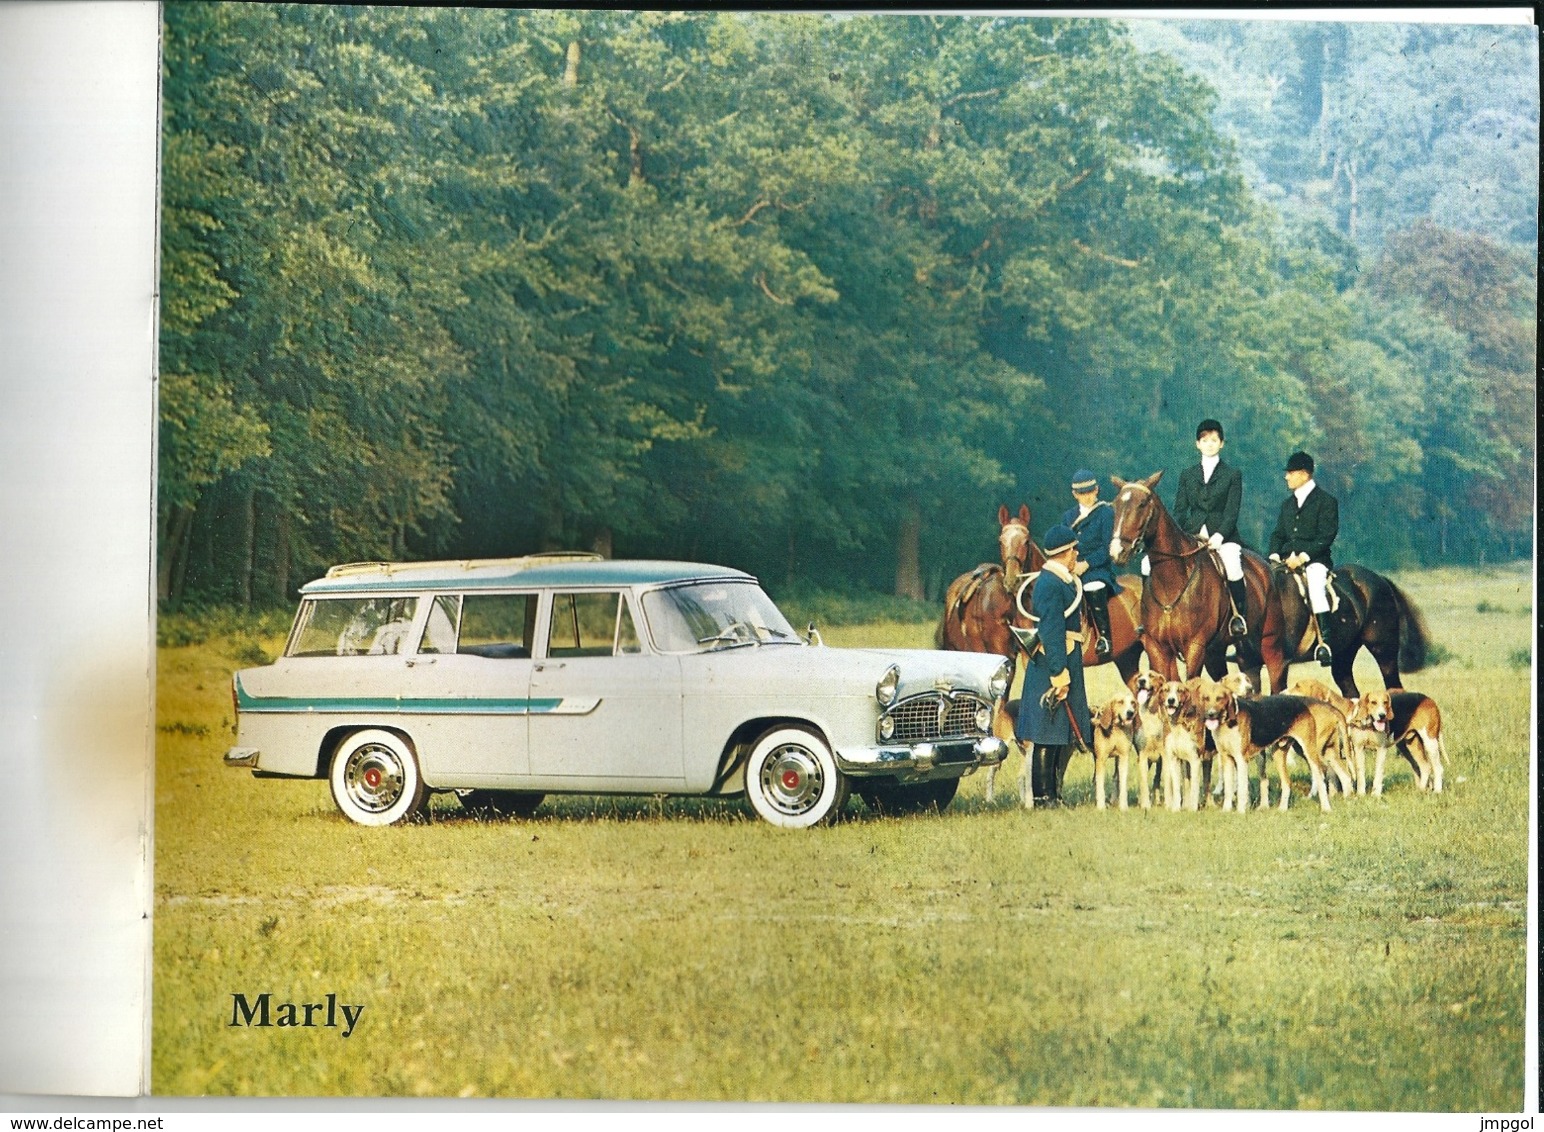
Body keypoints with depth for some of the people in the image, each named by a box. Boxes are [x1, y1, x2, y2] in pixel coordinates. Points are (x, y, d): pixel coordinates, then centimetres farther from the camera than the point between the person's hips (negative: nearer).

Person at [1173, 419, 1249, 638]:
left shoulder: (1233, 474, 7)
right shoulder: (1187, 475, 16)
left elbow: (1232, 512, -2)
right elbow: (1179, 510, 10)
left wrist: (1219, 535, -17)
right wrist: (1194, 531, -8)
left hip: (1223, 536, -3)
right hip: (1193, 536, 3)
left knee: (1232, 563, -34)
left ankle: (1239, 616, -18)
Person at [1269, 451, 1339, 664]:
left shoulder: (1326, 501, -1)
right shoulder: (1287, 504, 21)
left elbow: (1326, 537, -10)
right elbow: (1278, 534, 19)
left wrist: (1302, 557, -20)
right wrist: (1274, 555, -2)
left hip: (1314, 559, -6)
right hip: (1287, 559, 6)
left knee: (1315, 584, -34)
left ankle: (1325, 640, -35)